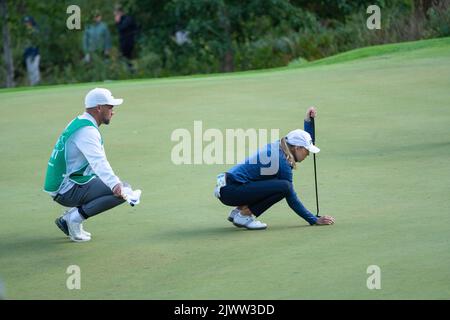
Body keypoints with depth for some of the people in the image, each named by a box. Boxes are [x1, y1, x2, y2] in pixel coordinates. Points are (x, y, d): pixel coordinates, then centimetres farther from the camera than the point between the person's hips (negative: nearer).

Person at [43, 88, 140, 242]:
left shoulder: (78, 123, 16)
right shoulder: (87, 131, -17)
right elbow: (98, 162, -35)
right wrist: (115, 185, -48)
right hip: (67, 192, -10)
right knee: (122, 191, -17)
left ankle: (68, 218, 13)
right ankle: (75, 217, -14)